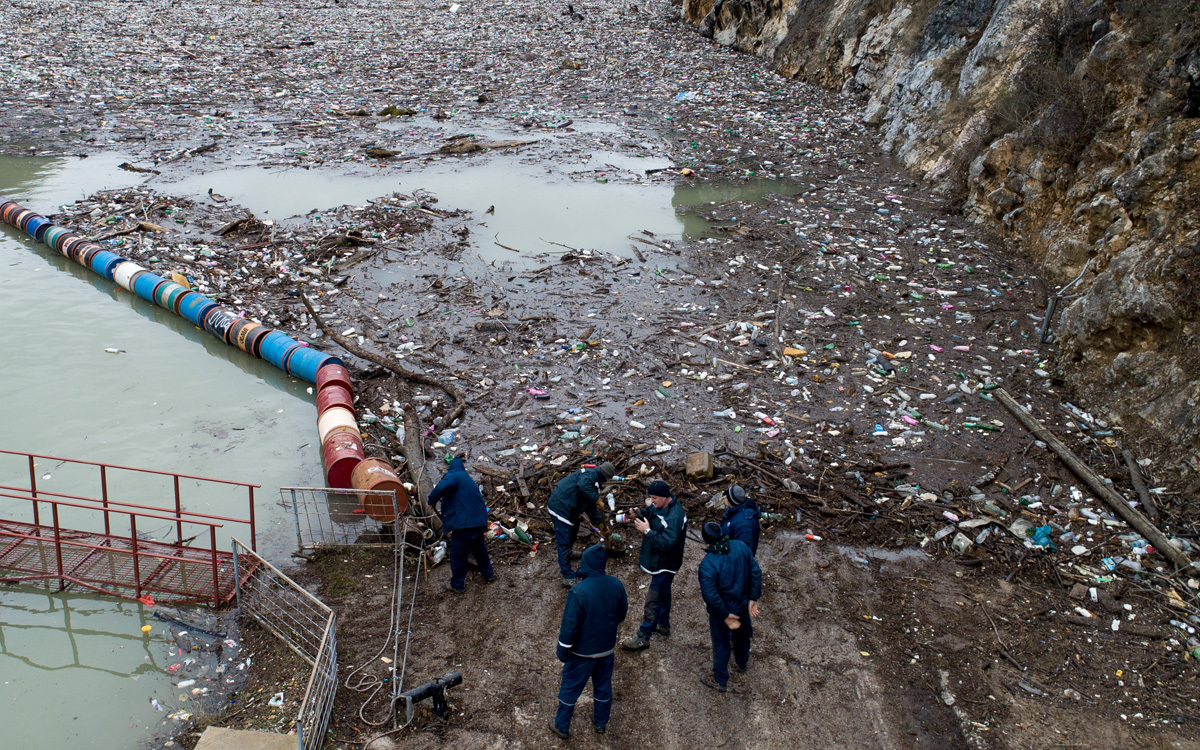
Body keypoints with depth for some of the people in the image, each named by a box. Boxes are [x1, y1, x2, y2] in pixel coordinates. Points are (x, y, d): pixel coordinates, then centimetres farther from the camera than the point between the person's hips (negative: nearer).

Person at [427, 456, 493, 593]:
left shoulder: (453, 476, -5)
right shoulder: (469, 479, 23)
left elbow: (442, 487, -28)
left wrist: (432, 501, -10)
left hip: (463, 524, -8)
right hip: (480, 522, 8)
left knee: (457, 556, 8)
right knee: (480, 549, 30)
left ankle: (457, 585, 20)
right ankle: (488, 574, 43)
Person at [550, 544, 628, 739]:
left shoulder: (578, 592, -30)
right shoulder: (616, 585, -14)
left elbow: (569, 626, -23)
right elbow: (622, 615, 1)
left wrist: (563, 653, -9)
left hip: (582, 652, -4)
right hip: (607, 648, 5)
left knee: (570, 688, 16)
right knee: (603, 686, 24)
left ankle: (562, 726, 33)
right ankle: (601, 723, 43)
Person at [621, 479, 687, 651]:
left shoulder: (674, 517, -31)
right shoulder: (658, 506, -2)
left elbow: (667, 543, -35)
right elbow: (647, 512, 12)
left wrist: (647, 531, -32)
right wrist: (637, 515, -11)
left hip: (665, 564, -10)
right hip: (657, 560, 10)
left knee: (653, 600, -1)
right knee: (663, 592, 26)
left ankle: (643, 637, 8)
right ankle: (663, 625, 45)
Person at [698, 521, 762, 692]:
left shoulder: (707, 564, -33)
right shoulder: (741, 547, -18)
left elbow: (710, 595, -29)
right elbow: (756, 573, -11)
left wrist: (726, 616, -17)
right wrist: (753, 598, -3)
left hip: (722, 609, -5)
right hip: (742, 604, 5)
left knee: (721, 643, 17)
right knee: (741, 634, 32)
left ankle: (720, 680, 35)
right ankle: (742, 662, 60)